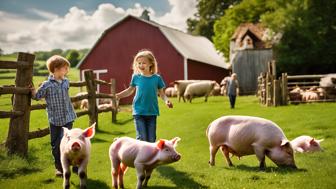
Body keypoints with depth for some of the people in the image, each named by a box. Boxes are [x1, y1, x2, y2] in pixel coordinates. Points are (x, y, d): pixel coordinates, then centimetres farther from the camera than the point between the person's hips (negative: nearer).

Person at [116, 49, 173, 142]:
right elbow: (130, 90, 14)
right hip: (139, 111, -1)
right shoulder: (136, 77, 0)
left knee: (151, 139, 9)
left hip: (152, 112, 1)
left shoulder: (157, 78, 0)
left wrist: (166, 100, -12)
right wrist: (119, 95, 3)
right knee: (141, 138, -6)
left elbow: (161, 93, 6)